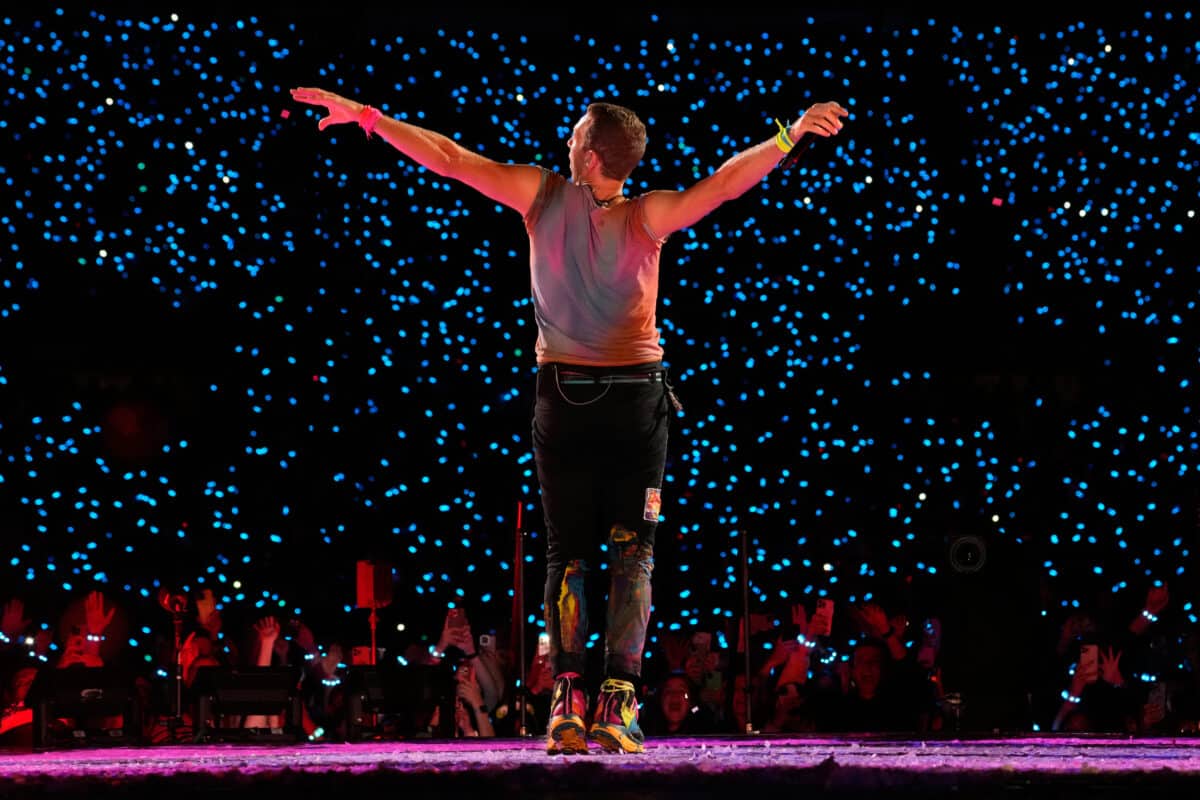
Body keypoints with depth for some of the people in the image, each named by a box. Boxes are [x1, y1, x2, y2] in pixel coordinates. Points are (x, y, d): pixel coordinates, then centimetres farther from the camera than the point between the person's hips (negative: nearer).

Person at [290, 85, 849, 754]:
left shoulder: (544, 195, -6)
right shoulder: (647, 217, -10)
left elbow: (449, 157, -5)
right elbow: (725, 183, -21)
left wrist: (366, 115, 0)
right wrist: (791, 134, -17)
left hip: (563, 398, 1)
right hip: (637, 401, -1)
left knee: (567, 552, 5)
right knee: (633, 552, 2)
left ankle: (568, 701, -9)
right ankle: (618, 699, -11)